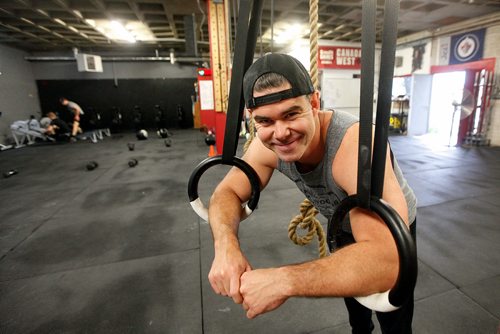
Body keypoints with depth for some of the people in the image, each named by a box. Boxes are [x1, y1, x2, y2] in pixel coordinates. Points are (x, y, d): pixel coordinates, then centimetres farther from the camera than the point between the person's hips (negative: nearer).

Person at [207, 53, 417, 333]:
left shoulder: (356, 144, -45)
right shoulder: (267, 146, -27)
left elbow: (387, 261, -52)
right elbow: (227, 192, -19)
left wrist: (285, 280, -54)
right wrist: (226, 245, -39)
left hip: (391, 231, -4)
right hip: (344, 226, 5)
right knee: (351, 294, 30)